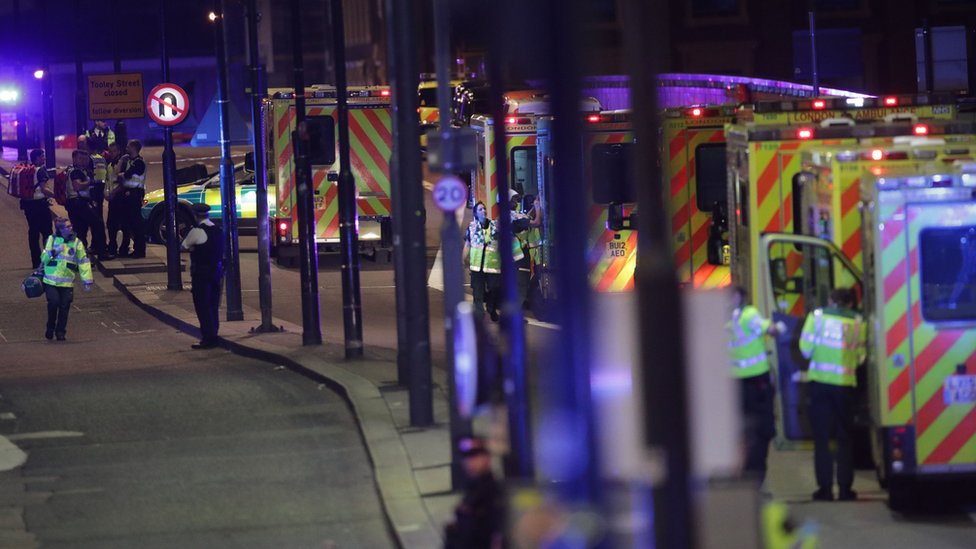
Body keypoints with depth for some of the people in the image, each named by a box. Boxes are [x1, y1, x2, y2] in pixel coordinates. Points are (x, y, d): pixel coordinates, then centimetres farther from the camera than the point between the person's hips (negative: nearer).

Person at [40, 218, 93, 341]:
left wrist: (87, 280, -2)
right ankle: (50, 328, 7)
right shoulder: (52, 240, 2)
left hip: (67, 283, 1)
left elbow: (83, 262, 3)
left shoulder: (76, 243, 3)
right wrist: (54, 252, -18)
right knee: (53, 302, -15)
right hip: (51, 280, -1)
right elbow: (44, 257, 1)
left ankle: (60, 331, 14)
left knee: (64, 307, -2)